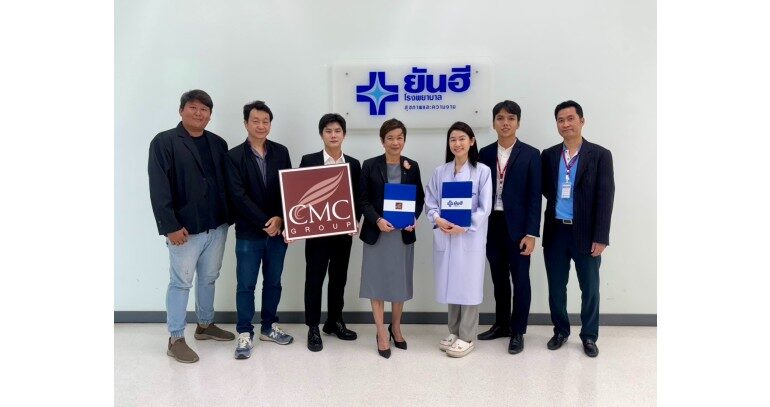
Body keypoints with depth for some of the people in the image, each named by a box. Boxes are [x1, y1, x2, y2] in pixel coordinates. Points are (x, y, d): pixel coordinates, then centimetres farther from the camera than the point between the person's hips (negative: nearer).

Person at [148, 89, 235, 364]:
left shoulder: (218, 143, 9)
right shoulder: (164, 142, -6)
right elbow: (159, 189, -12)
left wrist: (229, 217, 4)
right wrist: (170, 226, -18)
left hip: (217, 226, 5)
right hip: (185, 228, -5)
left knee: (209, 279, 17)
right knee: (181, 282, 4)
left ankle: (205, 325, 34)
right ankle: (175, 340, 16)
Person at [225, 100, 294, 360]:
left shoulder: (281, 152, 5)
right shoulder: (234, 156, -4)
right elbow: (238, 196, -11)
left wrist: (279, 219, -12)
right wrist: (265, 223, -16)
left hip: (278, 230, 3)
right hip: (248, 232, -3)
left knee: (273, 281, 14)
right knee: (246, 285, 5)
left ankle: (268, 327, 29)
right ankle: (245, 333, 18)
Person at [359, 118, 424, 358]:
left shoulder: (412, 166, 5)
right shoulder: (370, 166, -2)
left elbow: (419, 198, 7)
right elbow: (364, 200, -4)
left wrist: (414, 219, -11)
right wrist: (377, 220, -20)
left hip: (404, 232, 2)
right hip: (377, 232, -2)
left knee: (400, 282, 12)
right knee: (377, 282, 3)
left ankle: (396, 328, 30)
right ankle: (382, 334, 15)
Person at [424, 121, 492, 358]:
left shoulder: (482, 171, -3)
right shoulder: (439, 172, 8)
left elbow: (485, 208, -7)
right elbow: (430, 202, 5)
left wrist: (463, 226, -18)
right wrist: (438, 219, -14)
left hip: (470, 237, -3)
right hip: (444, 237, 4)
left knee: (468, 286, 3)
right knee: (450, 286, 12)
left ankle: (467, 337, 16)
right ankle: (454, 332, 28)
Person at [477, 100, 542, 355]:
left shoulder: (530, 155, -3)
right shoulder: (485, 154, 6)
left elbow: (535, 197, -6)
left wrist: (531, 233, -12)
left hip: (517, 227, -3)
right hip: (492, 226, 3)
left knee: (520, 280, 5)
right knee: (499, 278, 14)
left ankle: (518, 332, 18)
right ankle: (501, 324, 30)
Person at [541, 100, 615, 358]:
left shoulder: (600, 155, -3)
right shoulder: (548, 155, 6)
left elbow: (605, 197, -7)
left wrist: (600, 237, -12)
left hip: (586, 233, -2)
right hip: (555, 232, 3)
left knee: (590, 289, 8)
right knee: (556, 287, 11)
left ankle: (589, 336, 25)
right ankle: (560, 331, 29)